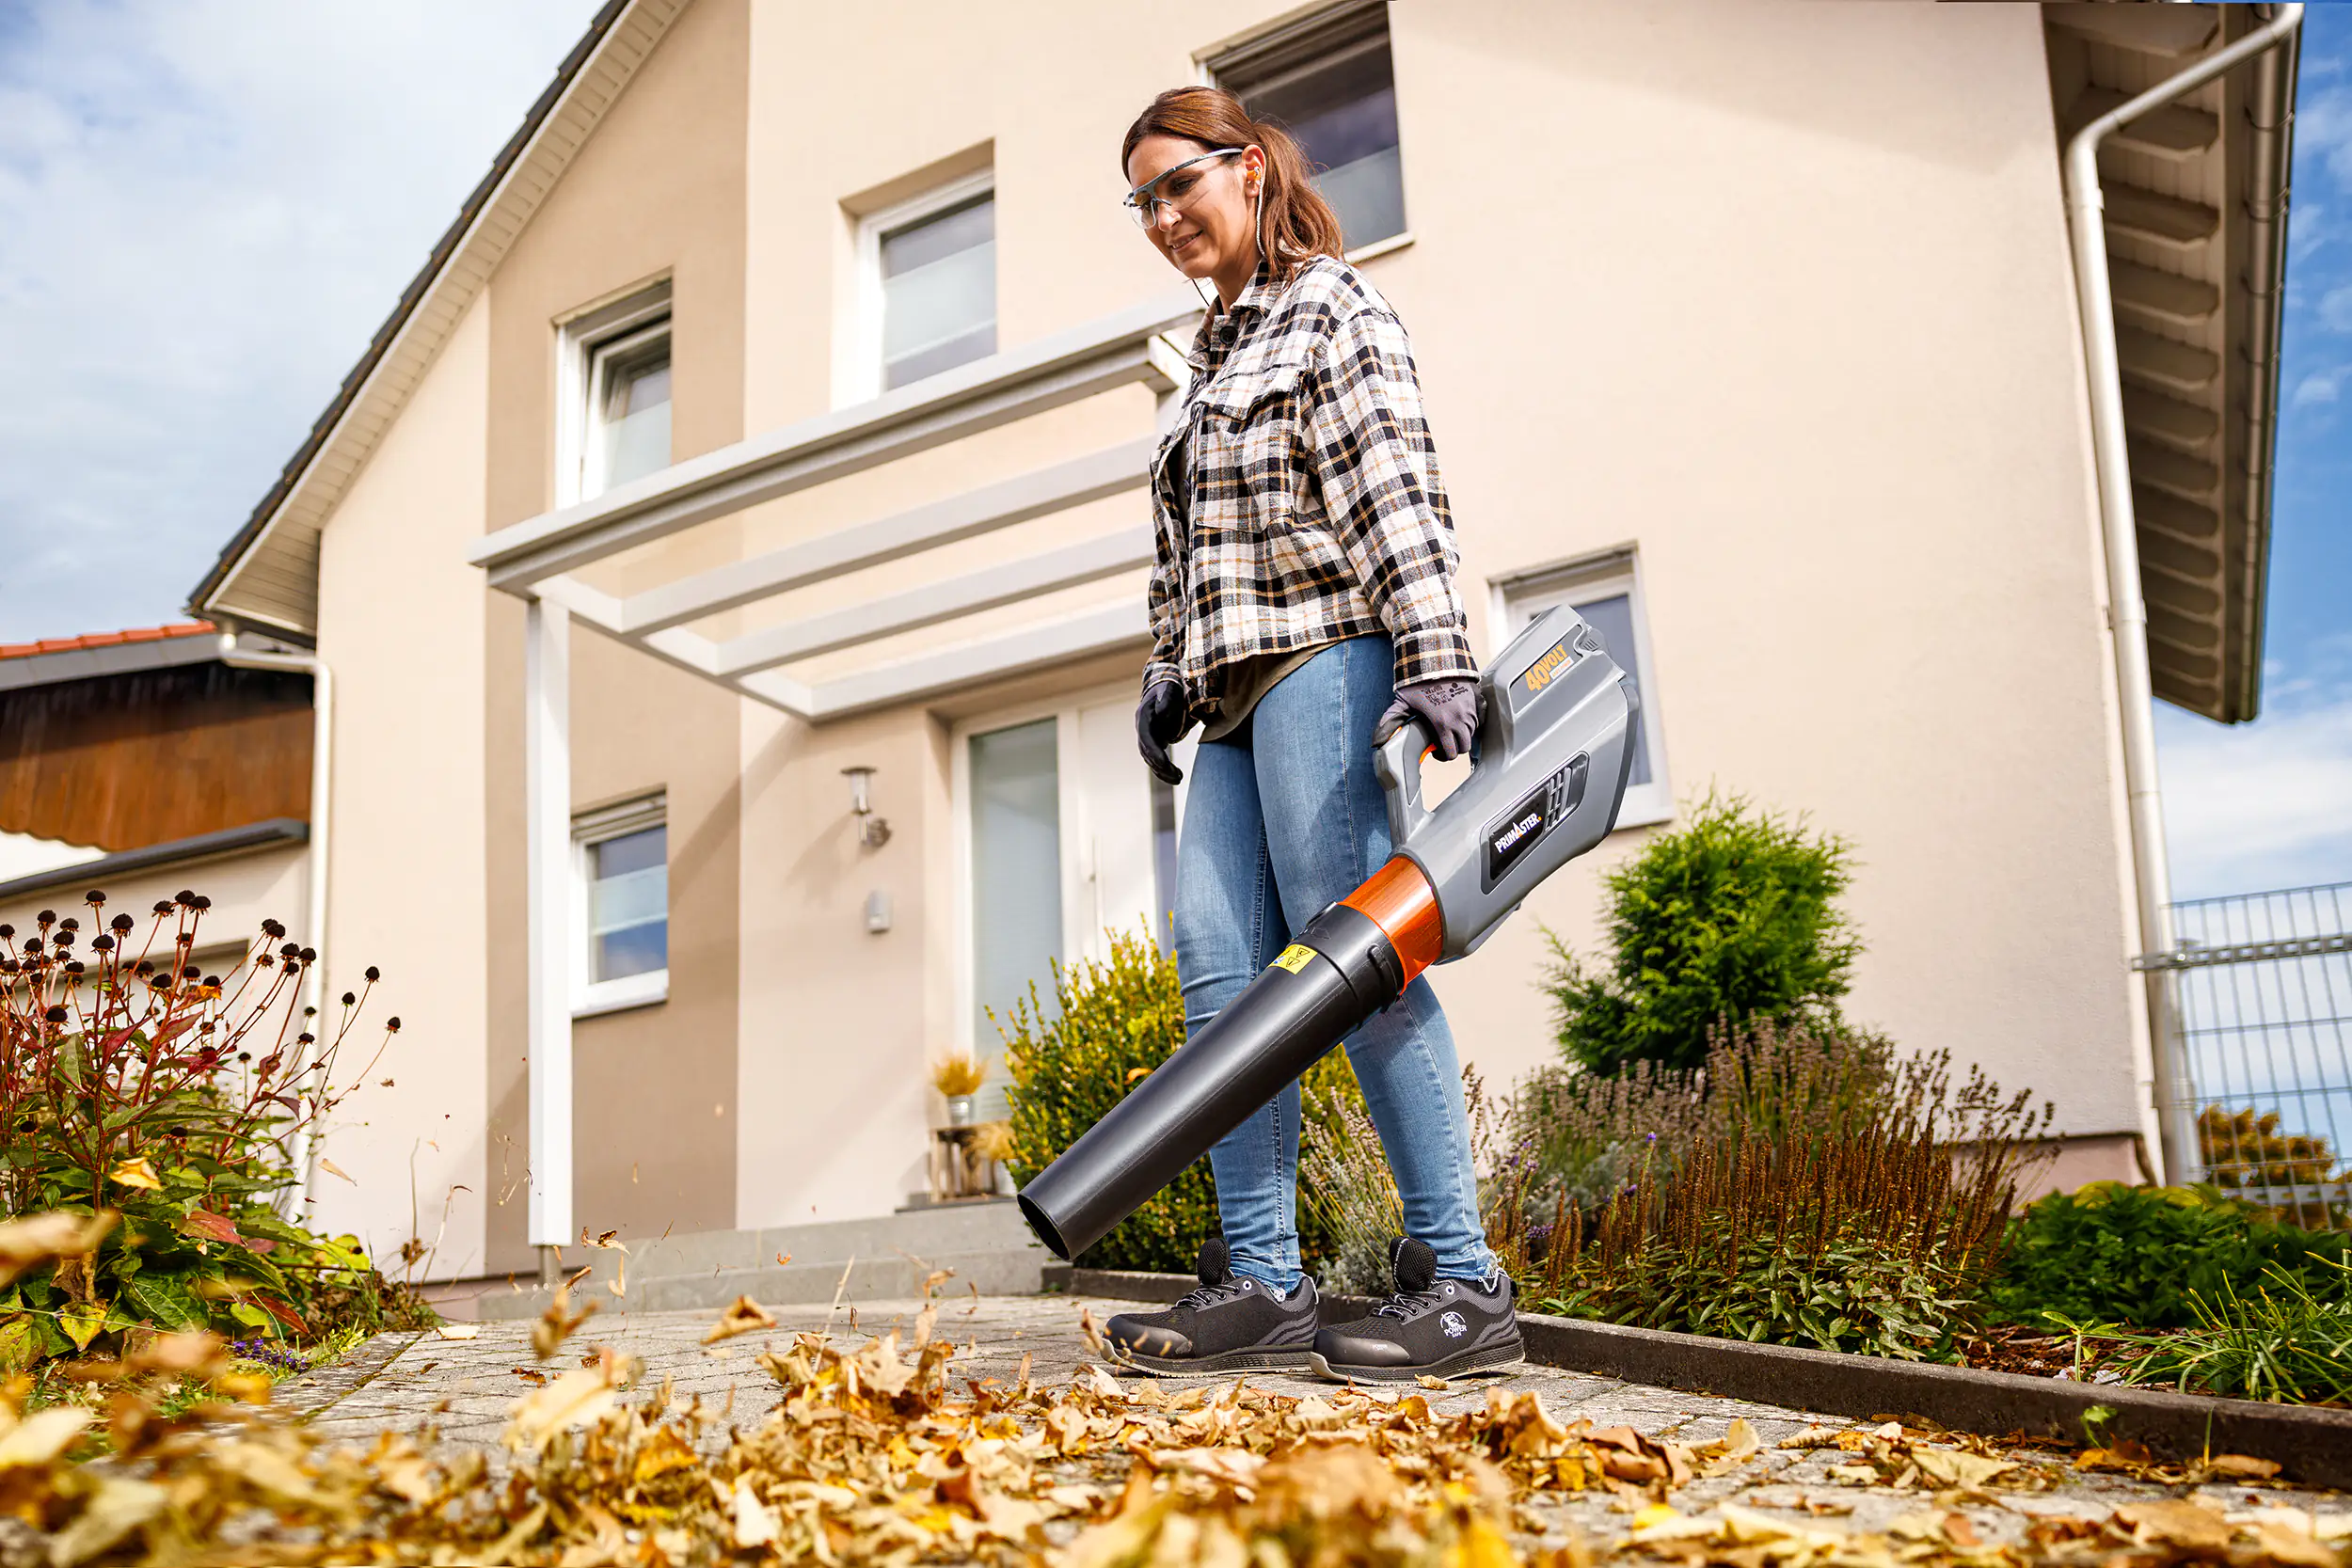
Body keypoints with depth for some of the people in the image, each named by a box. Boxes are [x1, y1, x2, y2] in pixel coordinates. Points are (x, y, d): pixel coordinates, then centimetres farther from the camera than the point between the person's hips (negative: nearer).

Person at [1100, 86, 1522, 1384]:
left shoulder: (1332, 308, 1)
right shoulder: (1215, 349, 26)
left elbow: (1397, 490, -12)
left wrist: (1437, 657, -21)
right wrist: (1170, 669, 19)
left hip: (1322, 661, -9)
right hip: (1239, 691, 9)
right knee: (1219, 970, -2)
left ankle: (1462, 1285, -10)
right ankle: (1261, 1285, -2)